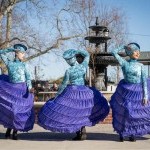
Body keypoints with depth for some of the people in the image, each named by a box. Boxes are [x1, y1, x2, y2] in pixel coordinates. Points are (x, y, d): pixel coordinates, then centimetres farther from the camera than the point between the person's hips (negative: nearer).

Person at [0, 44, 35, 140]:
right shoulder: (9, 63, 5)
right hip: (11, 89, 0)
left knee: (19, 111, 0)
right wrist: (11, 49, 1)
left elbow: (28, 77, -2)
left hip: (22, 90, 0)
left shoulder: (24, 65, 4)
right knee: (10, 109, 0)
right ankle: (8, 130, 16)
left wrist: (29, 88, -16)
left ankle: (15, 132, 10)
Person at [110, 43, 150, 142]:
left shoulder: (141, 66, 0)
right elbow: (114, 53, -2)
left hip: (138, 92, 1)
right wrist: (124, 47, 8)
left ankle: (132, 134, 24)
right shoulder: (124, 63, 0)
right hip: (126, 91, 0)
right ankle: (122, 134, 21)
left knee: (135, 113, 7)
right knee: (124, 112, 7)